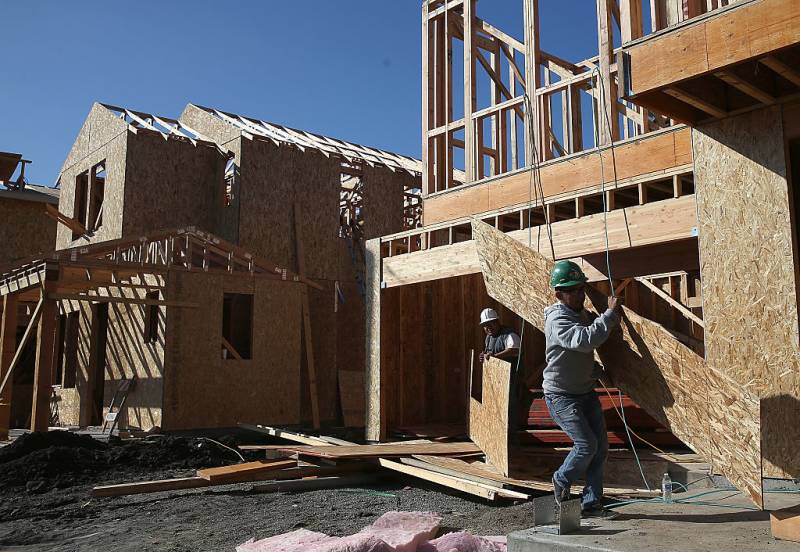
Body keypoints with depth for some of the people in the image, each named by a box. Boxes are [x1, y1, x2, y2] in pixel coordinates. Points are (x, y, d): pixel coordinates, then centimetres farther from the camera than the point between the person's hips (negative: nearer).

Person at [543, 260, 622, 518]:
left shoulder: (584, 313, 9)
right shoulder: (557, 319, -20)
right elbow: (585, 340, -38)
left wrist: (595, 369, 13)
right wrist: (611, 314, -30)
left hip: (586, 392, 8)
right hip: (561, 396, -8)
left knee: (601, 446, 5)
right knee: (587, 444, -14)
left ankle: (591, 502, 15)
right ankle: (562, 481, 14)